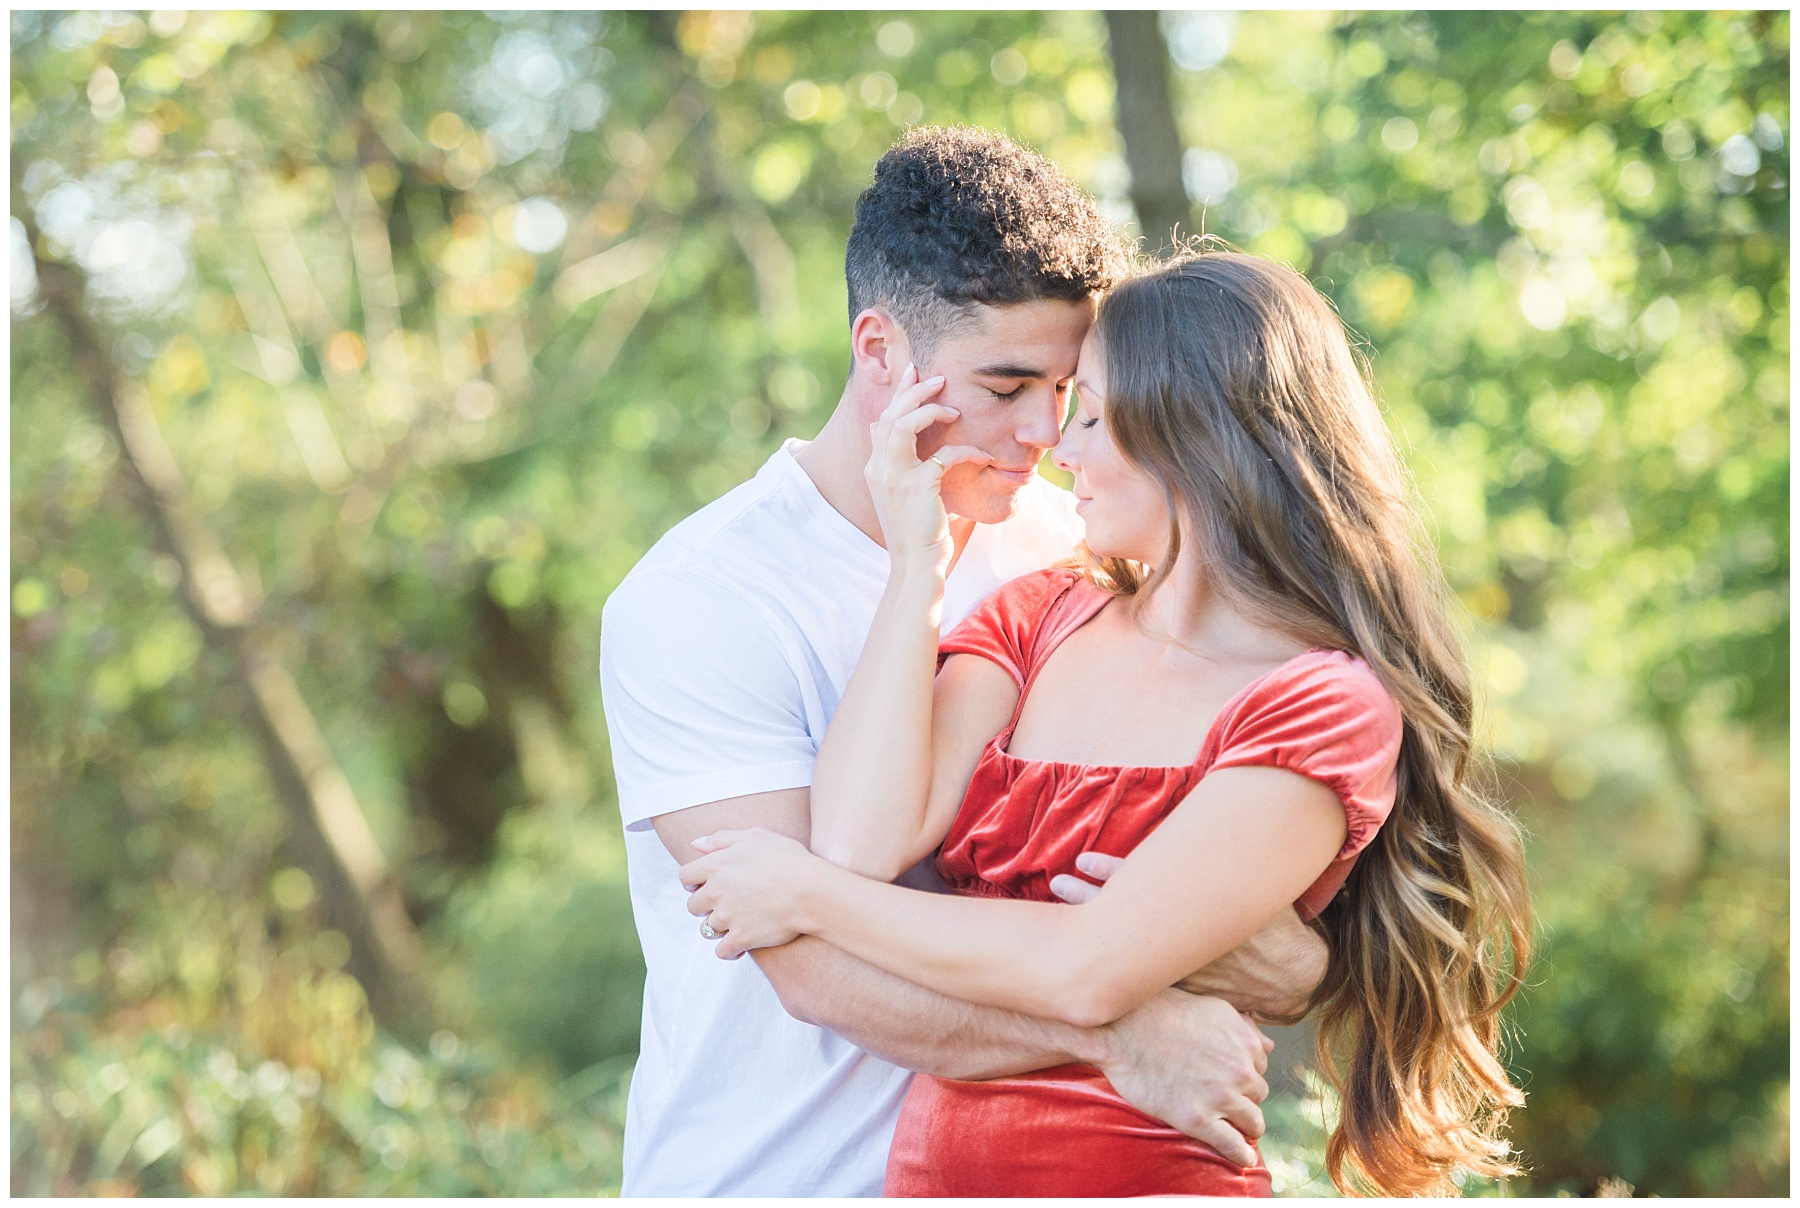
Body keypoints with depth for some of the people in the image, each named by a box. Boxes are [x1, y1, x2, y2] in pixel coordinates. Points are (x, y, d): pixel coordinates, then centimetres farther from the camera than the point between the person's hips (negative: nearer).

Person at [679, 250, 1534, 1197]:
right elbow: (862, 843, -9)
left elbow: (1091, 969, -24)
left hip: (1139, 1175, -5)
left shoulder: (1325, 709, -13)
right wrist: (917, 563, -7)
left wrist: (811, 896, -13)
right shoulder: (1040, 614, 6)